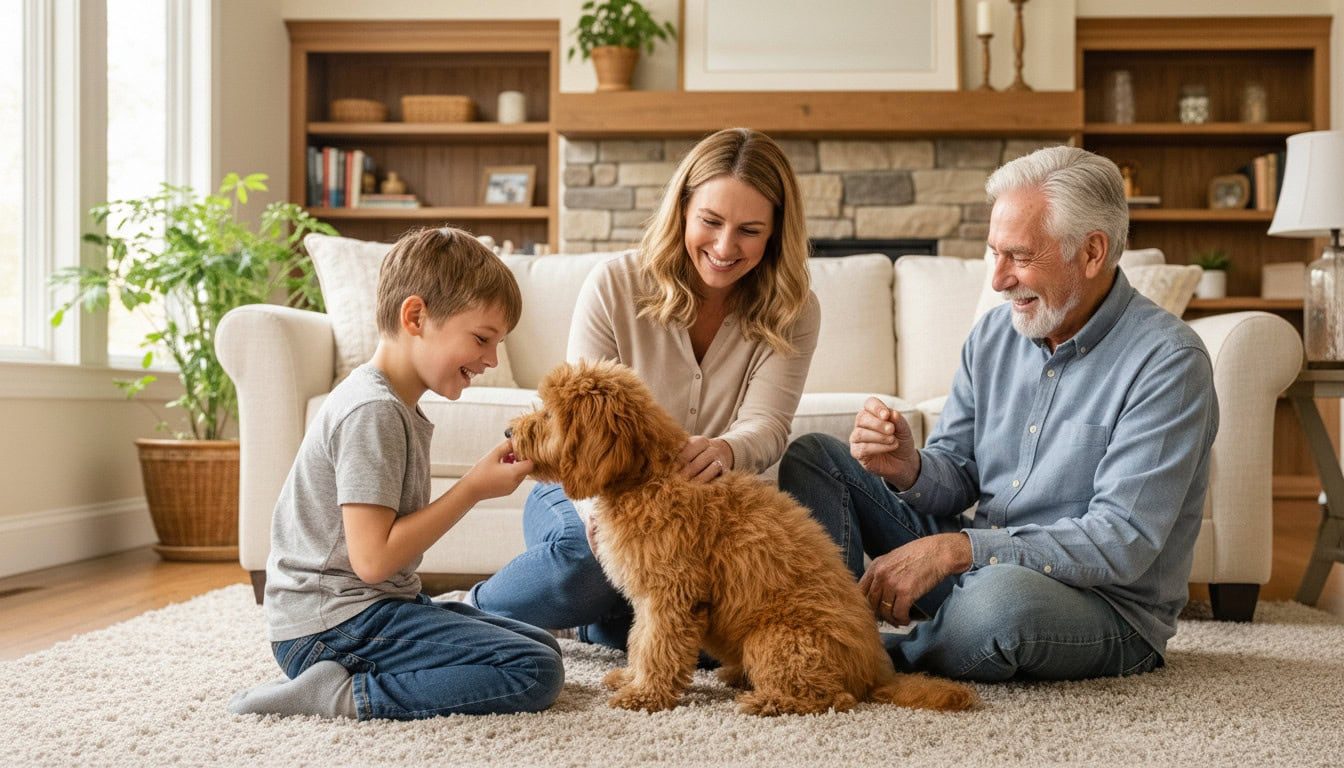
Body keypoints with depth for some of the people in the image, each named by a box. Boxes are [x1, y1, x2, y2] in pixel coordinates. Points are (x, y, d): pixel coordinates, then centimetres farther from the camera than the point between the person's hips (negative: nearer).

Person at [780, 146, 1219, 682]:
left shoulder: (1167, 361, -18)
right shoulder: (994, 335, 4)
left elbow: (1122, 544, -25)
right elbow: (958, 479, 7)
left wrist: (957, 549, -30)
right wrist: (907, 470, -18)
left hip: (1109, 607, -6)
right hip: (975, 569, 7)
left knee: (1000, 597, -42)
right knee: (814, 456, 3)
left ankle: (886, 659, -9)